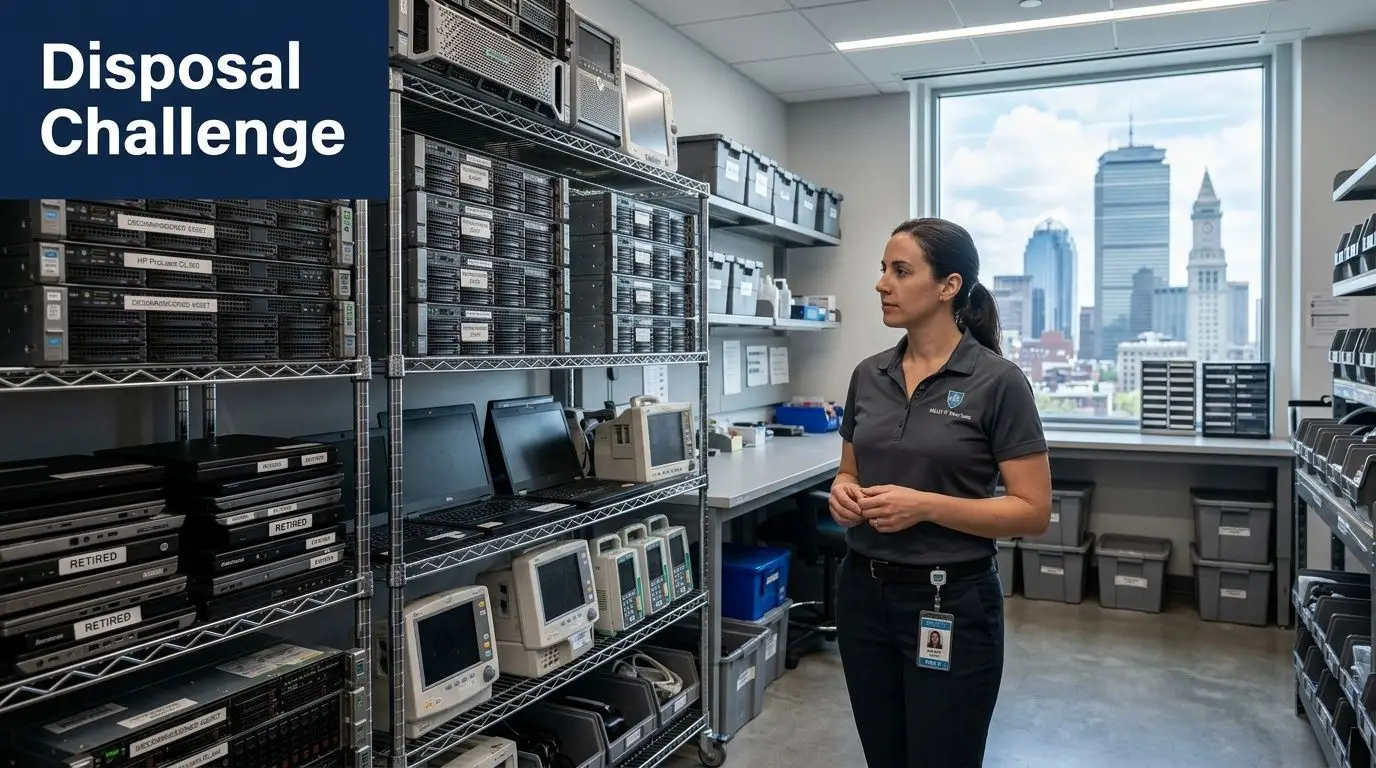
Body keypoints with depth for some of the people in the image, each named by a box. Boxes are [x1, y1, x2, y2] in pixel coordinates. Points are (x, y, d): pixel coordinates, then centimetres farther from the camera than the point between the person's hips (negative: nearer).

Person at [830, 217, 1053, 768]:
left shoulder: (998, 381, -12)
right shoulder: (868, 375, 4)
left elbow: (1033, 511, -12)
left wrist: (926, 505, -22)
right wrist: (842, 493, -8)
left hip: (951, 604, -5)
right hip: (863, 595, 6)